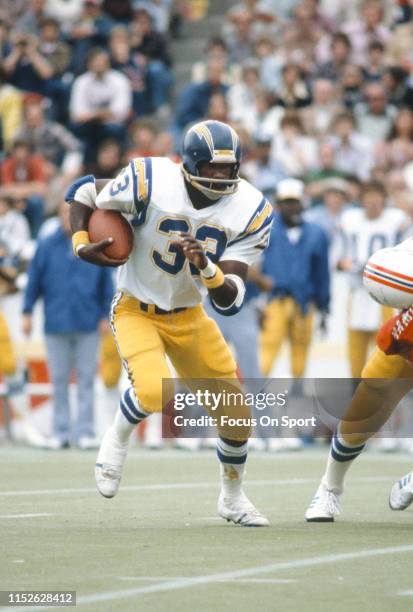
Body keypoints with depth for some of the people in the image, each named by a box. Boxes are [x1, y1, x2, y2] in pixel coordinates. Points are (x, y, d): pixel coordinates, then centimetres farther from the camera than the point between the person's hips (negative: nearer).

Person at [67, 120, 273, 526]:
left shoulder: (249, 211, -15)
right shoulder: (150, 181, -24)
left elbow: (229, 302, -18)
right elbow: (84, 194, -4)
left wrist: (206, 267, -37)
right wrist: (81, 245, -19)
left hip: (188, 317, 4)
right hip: (137, 310, -4)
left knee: (236, 414, 3)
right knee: (154, 393, -31)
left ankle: (232, 498, 31)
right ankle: (118, 436, 5)